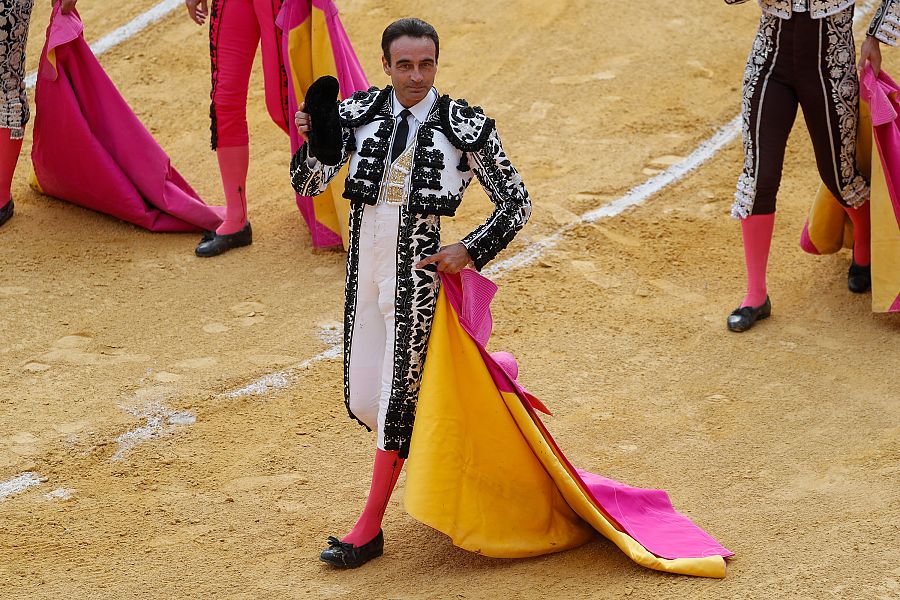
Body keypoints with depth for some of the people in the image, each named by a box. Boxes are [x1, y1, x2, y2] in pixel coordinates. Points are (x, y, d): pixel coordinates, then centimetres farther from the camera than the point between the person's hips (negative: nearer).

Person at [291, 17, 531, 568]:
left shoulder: (465, 127, -9)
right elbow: (309, 184, -3)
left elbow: (516, 203, -1)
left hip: (417, 267, -4)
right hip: (366, 266, 4)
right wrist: (310, 141, -23)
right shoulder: (359, 113, 0)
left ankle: (369, 530, 11)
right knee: (361, 400, 11)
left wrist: (470, 251, -12)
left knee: (397, 396, 1)